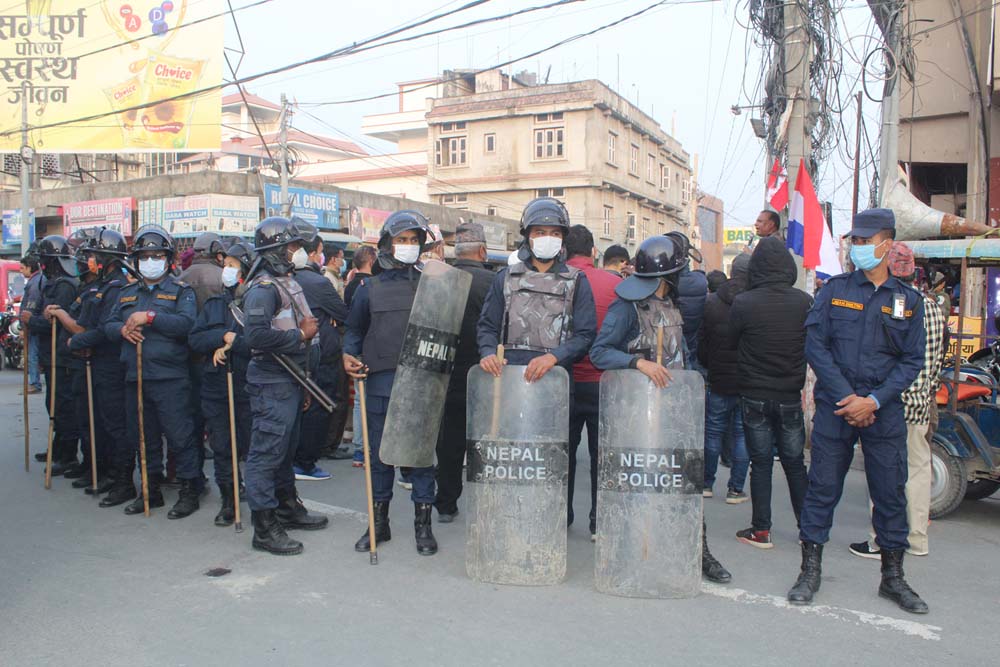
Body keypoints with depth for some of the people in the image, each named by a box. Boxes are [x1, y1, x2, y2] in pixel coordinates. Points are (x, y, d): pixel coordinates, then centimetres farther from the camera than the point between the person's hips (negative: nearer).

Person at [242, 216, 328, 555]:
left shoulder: (288, 282, 15)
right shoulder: (264, 287, -15)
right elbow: (257, 335, -28)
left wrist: (308, 329, 5)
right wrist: (301, 334, -19)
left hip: (291, 379, 10)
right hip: (272, 383, -10)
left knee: (286, 448, 20)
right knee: (267, 452, -5)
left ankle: (287, 506, 33)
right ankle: (265, 527, 1)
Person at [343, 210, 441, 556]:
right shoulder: (370, 288, 11)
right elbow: (355, 328, 17)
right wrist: (349, 355, -1)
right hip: (380, 381, 1)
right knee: (379, 452, 10)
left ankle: (423, 523, 17)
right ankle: (379, 522, 24)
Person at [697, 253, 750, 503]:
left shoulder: (710, 303, -5)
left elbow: (701, 343, -1)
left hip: (718, 381, 1)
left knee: (713, 432, 13)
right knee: (743, 434, 8)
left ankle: (706, 483, 21)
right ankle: (735, 489, 12)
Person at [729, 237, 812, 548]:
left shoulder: (743, 303, -13)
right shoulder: (805, 302, -6)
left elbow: (733, 339, 0)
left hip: (754, 396, -2)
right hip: (791, 396, 2)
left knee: (761, 462, 6)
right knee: (795, 462, 14)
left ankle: (761, 530, 11)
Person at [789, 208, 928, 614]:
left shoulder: (908, 300, 7)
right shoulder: (834, 290, 4)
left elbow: (911, 362, 4)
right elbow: (815, 345, -3)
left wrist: (873, 400, -11)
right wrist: (846, 397, -11)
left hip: (883, 410, 1)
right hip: (834, 405, -1)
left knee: (891, 492, 7)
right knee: (822, 487, 2)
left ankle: (892, 576, 23)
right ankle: (810, 571, 13)